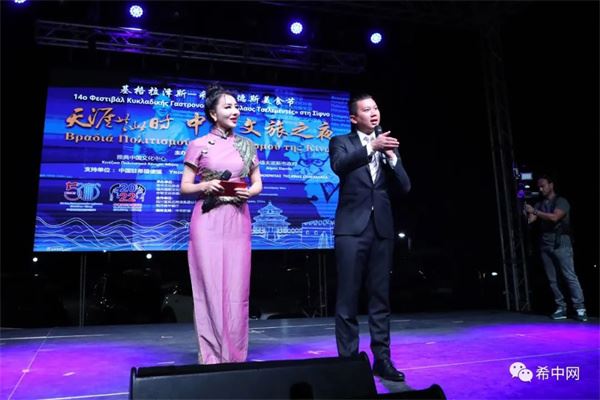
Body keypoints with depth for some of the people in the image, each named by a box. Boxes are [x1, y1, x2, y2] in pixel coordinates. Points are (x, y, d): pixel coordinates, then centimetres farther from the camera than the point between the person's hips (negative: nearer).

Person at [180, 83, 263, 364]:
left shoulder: (247, 146, 11)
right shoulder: (198, 145, 2)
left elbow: (258, 184, 14)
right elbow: (185, 187, 3)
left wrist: (249, 192, -8)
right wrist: (205, 186, -17)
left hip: (238, 220, 3)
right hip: (208, 220, -3)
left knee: (237, 289, 3)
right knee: (210, 288, -2)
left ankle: (234, 355, 16)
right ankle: (212, 356, 10)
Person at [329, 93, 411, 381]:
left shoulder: (388, 145, 15)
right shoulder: (341, 142, 6)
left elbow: (405, 186, 7)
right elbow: (339, 165, -18)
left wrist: (390, 156, -6)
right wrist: (371, 146, -26)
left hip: (381, 228, 4)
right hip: (352, 228, -3)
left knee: (380, 297, 7)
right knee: (348, 298, 0)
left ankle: (382, 359, 16)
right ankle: (348, 358, 9)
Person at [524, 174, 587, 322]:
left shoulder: (561, 201, 0)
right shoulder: (539, 204, 16)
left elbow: (554, 217, -16)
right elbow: (530, 220, 3)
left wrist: (534, 211, -17)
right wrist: (525, 211, -16)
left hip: (560, 243, -5)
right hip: (545, 245, 5)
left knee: (570, 276, -8)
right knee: (552, 279, 4)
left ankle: (580, 308, -5)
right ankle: (561, 308, 9)